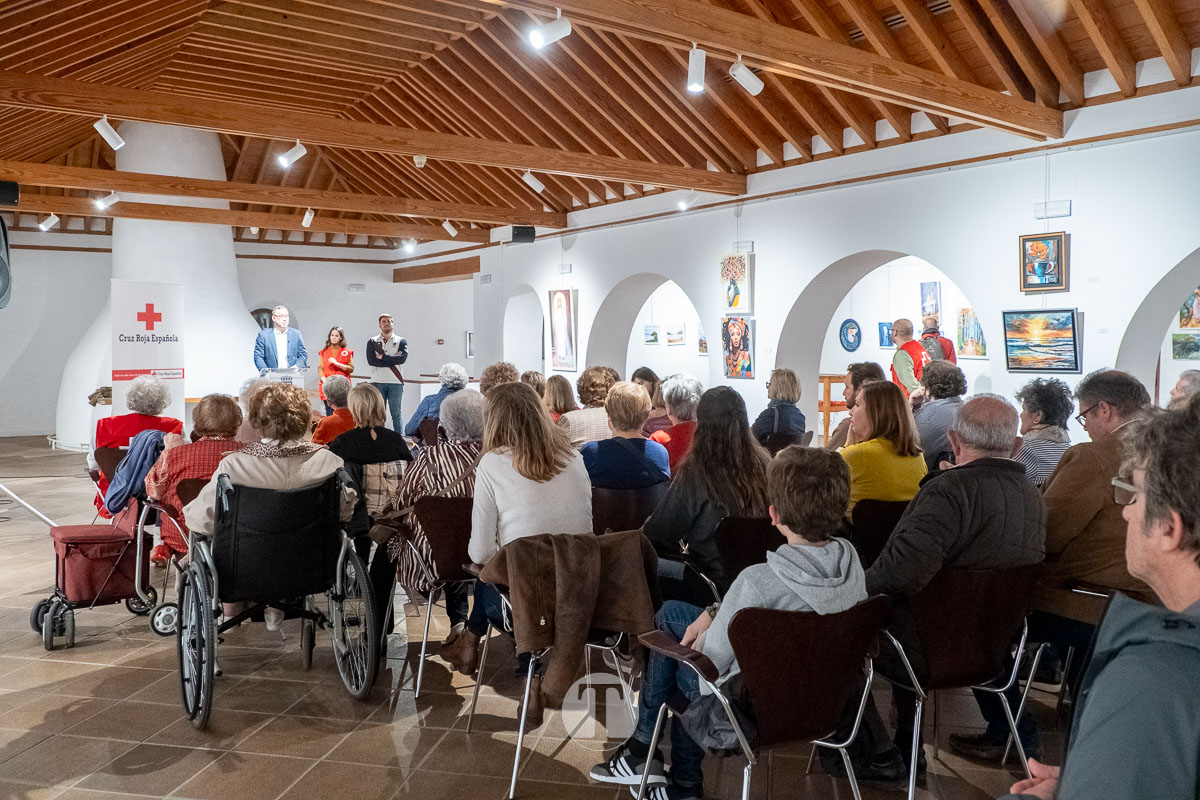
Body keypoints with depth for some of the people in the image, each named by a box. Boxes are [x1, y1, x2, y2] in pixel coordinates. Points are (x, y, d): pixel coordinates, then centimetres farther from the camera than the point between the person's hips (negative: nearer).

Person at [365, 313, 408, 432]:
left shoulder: (401, 341, 7)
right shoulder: (372, 342, 8)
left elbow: (402, 358, -10)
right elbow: (371, 360, -8)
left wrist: (382, 357, -8)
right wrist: (392, 361, -8)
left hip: (396, 382, 0)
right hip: (378, 382, 1)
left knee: (396, 413, 2)